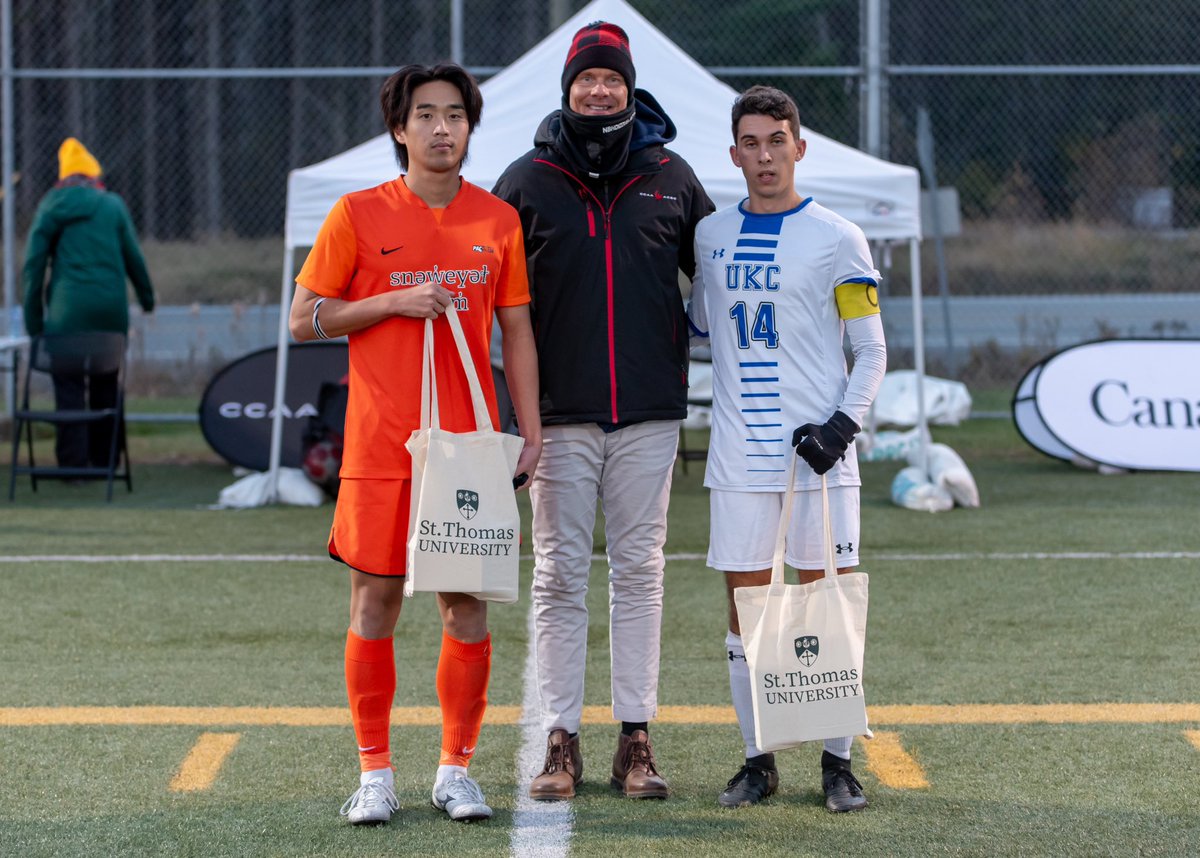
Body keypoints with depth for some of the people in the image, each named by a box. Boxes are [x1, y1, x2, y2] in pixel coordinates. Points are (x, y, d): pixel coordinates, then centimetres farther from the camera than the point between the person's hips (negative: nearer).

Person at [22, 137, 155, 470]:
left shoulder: (51, 206, 4)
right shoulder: (113, 205, 7)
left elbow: (34, 263, 2)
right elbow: (133, 256, 11)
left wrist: (34, 317, 6)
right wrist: (146, 296, 25)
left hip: (68, 306, -2)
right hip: (112, 306, 2)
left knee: (69, 384, 0)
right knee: (106, 385, 12)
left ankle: (73, 462, -7)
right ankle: (103, 460, 17)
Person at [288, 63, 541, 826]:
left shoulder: (498, 220, 7)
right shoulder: (359, 215, 1)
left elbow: (516, 331, 11)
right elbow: (305, 318, 2)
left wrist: (532, 432, 4)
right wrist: (396, 301, -11)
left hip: (469, 444, 2)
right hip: (381, 442, -2)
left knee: (468, 605, 2)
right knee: (376, 603, 0)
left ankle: (456, 769, 12)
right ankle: (375, 773, 9)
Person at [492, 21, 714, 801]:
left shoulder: (671, 178, 6)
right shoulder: (528, 180, 3)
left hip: (649, 410, 1)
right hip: (561, 410, -1)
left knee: (640, 570, 4)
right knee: (560, 574, 0)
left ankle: (637, 741, 7)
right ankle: (561, 742, 4)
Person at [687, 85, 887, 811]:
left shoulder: (837, 239, -1)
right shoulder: (710, 237, 10)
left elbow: (871, 351, 0)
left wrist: (843, 423, -11)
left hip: (817, 452, -3)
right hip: (740, 453, 3)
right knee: (745, 605, 3)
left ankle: (838, 760, 5)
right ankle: (758, 761, 11)